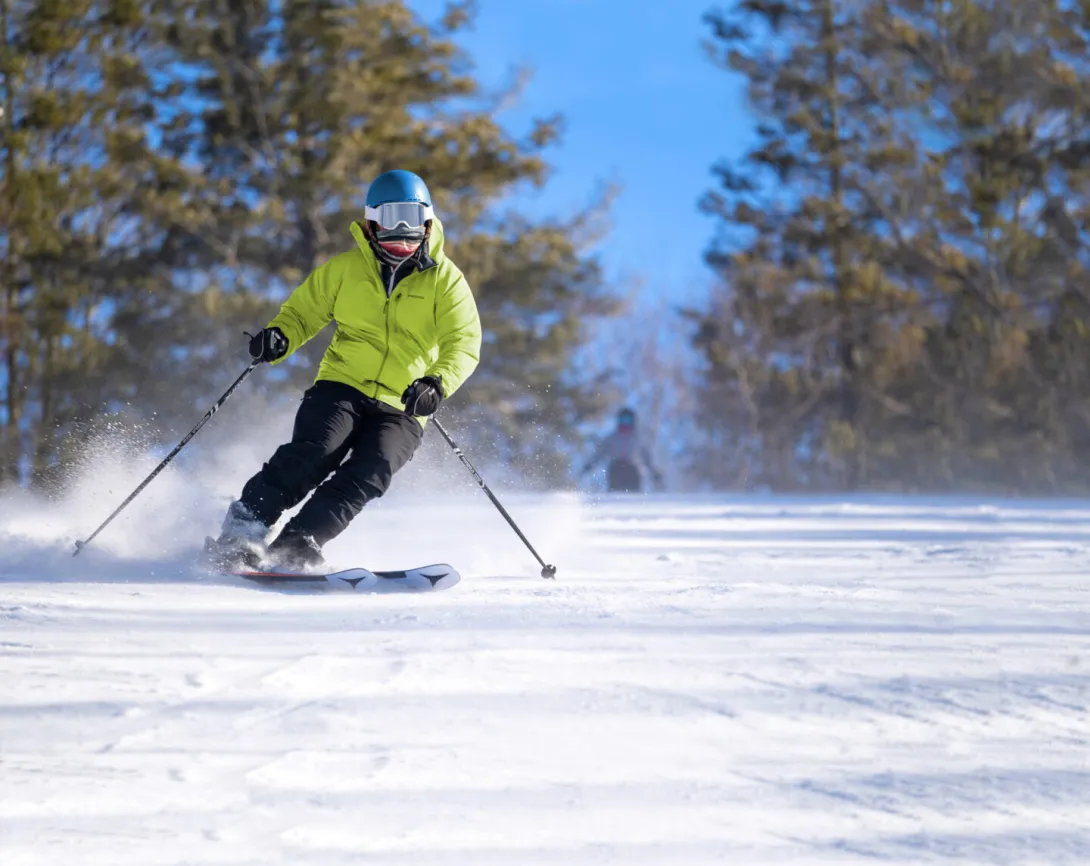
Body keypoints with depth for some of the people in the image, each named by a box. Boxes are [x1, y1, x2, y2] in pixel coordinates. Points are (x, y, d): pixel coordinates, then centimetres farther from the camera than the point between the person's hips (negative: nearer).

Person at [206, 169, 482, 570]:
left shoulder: (444, 280, 4)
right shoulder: (344, 269, 9)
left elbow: (464, 343, -5)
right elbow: (303, 312, 15)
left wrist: (438, 384, -26)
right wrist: (279, 337, -10)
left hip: (401, 409, 0)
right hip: (342, 388, 0)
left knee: (370, 470, -27)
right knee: (314, 451, -27)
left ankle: (295, 545, -31)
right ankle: (241, 530, -26)